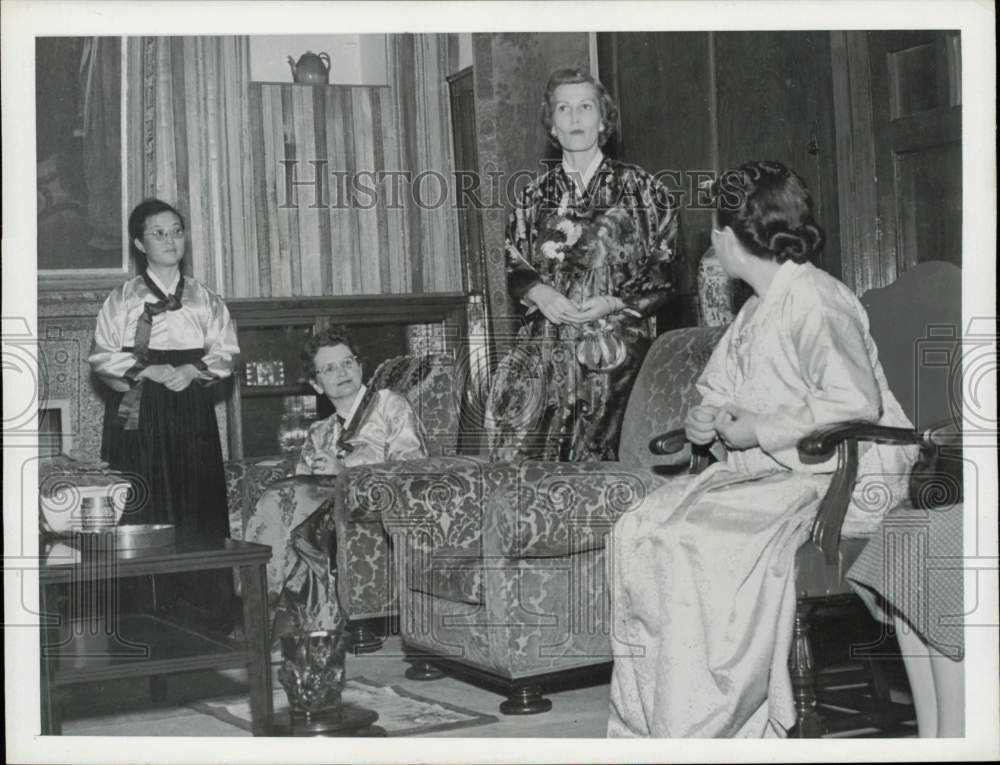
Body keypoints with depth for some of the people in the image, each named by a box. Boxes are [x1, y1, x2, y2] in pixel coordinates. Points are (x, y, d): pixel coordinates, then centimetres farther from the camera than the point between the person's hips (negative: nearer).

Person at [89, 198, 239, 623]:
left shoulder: (205, 299, 11)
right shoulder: (123, 299, 4)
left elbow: (225, 353, 7)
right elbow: (102, 357, 0)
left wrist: (194, 371, -11)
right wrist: (145, 371, -13)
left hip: (193, 415, 2)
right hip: (140, 414, -2)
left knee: (199, 504, -1)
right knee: (143, 507, -5)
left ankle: (206, 606, 5)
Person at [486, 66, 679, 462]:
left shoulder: (639, 187, 7)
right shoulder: (536, 195, 15)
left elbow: (667, 269, 3)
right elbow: (514, 268, 16)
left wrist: (615, 303, -11)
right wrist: (540, 293, -6)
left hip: (615, 339, -3)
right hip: (545, 336, 3)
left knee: (589, 445, -14)